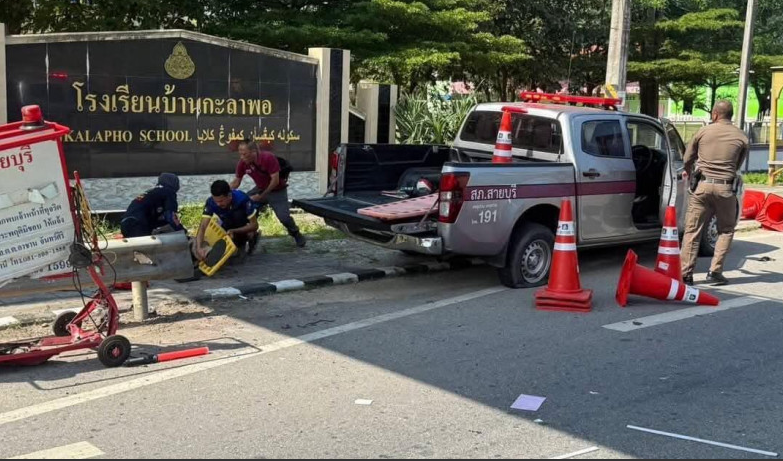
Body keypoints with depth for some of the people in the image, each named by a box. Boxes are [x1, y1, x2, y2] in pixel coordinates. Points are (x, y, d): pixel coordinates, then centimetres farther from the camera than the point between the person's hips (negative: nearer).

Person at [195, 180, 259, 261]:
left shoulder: (242, 198, -38)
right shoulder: (211, 202, -32)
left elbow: (254, 225, -33)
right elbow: (202, 228, -37)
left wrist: (234, 231, -47)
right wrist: (199, 248, -54)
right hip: (228, 223, 4)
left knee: (238, 215, -35)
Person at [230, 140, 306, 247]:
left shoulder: (268, 158, -29)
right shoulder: (243, 163, -14)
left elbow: (275, 180, -27)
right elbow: (237, 181, 1)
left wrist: (261, 196, -24)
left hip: (277, 191, -5)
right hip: (260, 189, 5)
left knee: (284, 217, -17)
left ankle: (297, 235, 11)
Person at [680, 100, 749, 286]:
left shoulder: (703, 132, 4)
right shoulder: (741, 138, 3)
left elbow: (688, 159, 14)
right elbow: (737, 165, 14)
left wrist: (689, 173, 36)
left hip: (703, 185, 0)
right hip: (726, 188, 0)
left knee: (692, 230, 5)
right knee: (726, 230, 16)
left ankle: (686, 274, 1)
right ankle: (715, 272, 8)